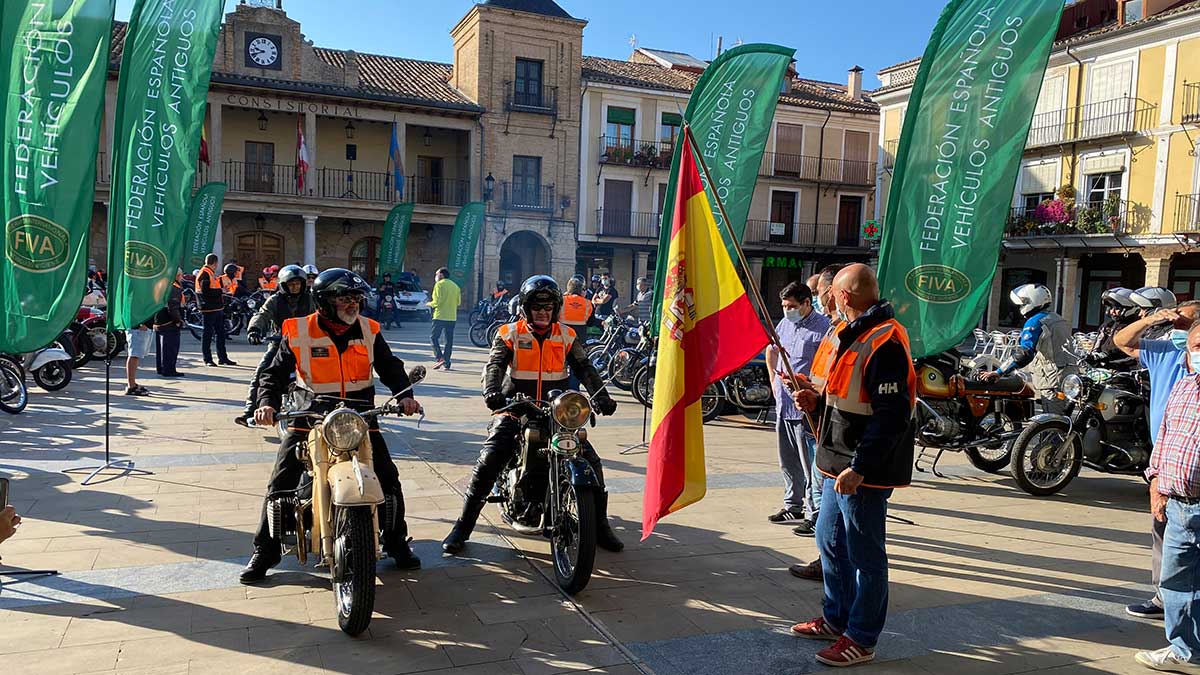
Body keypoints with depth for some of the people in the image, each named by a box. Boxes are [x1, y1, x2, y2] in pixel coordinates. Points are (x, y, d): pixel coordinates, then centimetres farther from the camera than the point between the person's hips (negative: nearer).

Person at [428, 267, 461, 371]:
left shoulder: (439, 284, -6)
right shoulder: (455, 286, 14)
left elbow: (437, 301, -14)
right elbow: (458, 302, 14)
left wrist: (429, 304, 5)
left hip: (440, 316, -6)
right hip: (452, 317, 6)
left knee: (434, 337, 4)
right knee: (449, 340, 7)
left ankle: (440, 358, -11)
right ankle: (446, 364, 6)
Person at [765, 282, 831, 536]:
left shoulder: (823, 327, -12)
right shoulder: (784, 323, 13)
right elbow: (771, 350, 30)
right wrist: (774, 380, 21)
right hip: (783, 405, 8)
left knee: (811, 465, -5)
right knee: (788, 462, 18)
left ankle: (815, 516, 2)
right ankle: (793, 507, 31)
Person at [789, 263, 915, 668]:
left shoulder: (884, 343, -20)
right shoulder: (857, 335, 13)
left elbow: (893, 416, -25)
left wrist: (858, 468, -25)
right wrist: (817, 401, 8)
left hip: (864, 472, -10)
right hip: (842, 466, 10)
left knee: (865, 556, 3)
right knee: (830, 542, 20)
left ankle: (861, 639, 17)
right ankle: (836, 620, 36)